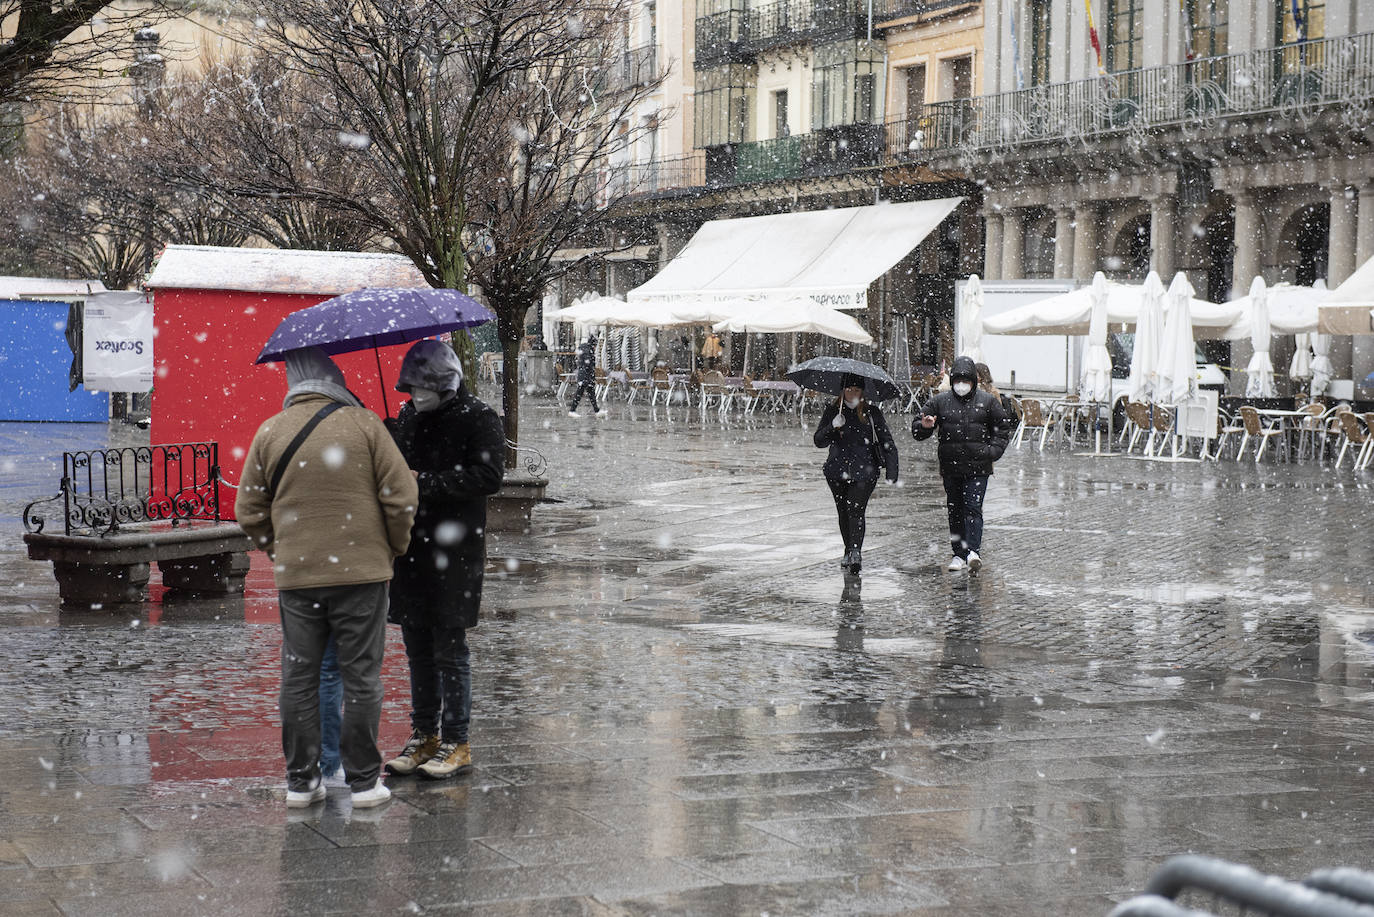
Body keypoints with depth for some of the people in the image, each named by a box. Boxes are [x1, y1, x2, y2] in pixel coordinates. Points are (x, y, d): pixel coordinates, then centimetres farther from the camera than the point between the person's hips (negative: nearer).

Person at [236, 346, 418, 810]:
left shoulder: (269, 432, 1)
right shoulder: (363, 423, -6)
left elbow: (249, 510, 7)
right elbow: (402, 496, -6)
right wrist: (395, 546, 9)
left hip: (295, 576, 2)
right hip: (361, 571, -2)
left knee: (299, 677, 11)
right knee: (361, 677, 6)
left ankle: (301, 780, 15)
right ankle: (363, 781, 10)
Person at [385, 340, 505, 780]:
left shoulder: (479, 418, -6)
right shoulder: (407, 418, 15)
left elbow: (488, 476, -18)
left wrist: (424, 481, -20)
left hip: (455, 550, -7)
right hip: (410, 547, 7)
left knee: (450, 648, -2)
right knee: (418, 649, 12)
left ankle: (456, 743, 6)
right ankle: (424, 736, 22)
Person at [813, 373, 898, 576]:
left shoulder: (872, 412, 4)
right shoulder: (832, 411, 7)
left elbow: (888, 443, 5)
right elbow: (819, 441, 2)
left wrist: (891, 473, -4)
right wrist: (832, 427, -17)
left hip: (864, 470, -3)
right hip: (838, 470, 3)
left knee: (856, 510, -16)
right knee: (843, 512, 9)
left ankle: (855, 553, -22)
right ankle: (850, 552, 24)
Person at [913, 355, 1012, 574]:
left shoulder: (987, 401, 5)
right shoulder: (940, 401, 6)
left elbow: (1003, 428, 14)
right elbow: (917, 430, 9)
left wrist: (993, 451, -1)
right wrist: (924, 426, -15)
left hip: (978, 467, -2)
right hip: (950, 467, 2)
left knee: (973, 507, -11)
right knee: (955, 510, 6)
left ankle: (973, 551, -16)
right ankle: (958, 554, 13)